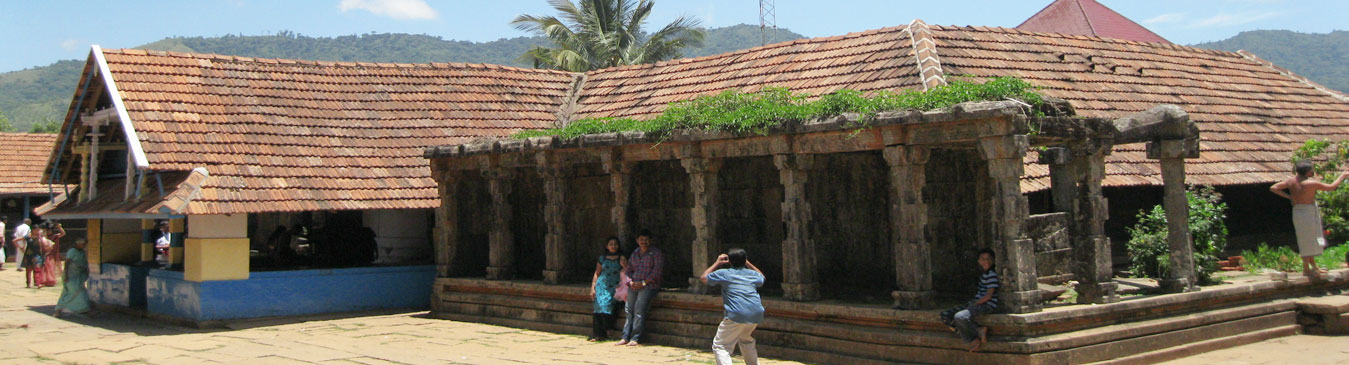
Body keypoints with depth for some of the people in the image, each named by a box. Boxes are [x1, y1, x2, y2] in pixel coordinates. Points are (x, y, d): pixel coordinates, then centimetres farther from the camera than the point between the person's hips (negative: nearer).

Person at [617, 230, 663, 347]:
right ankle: (625, 337, -4)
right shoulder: (634, 254, 20)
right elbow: (628, 270, 21)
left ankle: (636, 338, -19)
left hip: (648, 285, -6)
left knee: (639, 310, -18)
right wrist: (631, 281, 0)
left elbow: (657, 270, -7)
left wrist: (644, 282, -13)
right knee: (629, 311, -4)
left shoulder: (656, 253, 2)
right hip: (634, 286, 6)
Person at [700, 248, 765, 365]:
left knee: (720, 346, -2)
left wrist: (717, 263, 29)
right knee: (746, 340, 32)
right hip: (757, 315, 6)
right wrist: (748, 263, 42)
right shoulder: (752, 274, 18)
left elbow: (704, 278, 21)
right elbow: (762, 277, 43)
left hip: (736, 315, -6)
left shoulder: (723, 273, 6)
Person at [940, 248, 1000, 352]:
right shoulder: (983, 274, 16)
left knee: (960, 317, -36)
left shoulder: (992, 275, -10)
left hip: (987, 305, -10)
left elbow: (989, 295, -15)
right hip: (976, 302, 10)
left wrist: (975, 304, -10)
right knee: (945, 316, -2)